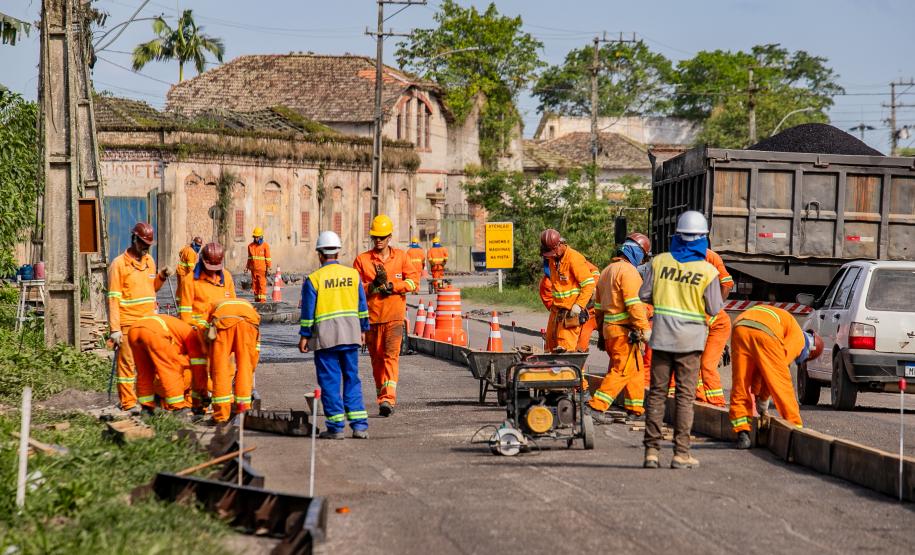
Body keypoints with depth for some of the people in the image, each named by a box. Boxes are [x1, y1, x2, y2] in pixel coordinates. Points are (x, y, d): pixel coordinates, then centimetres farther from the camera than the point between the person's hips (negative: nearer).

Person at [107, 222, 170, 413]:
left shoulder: (149, 260, 13)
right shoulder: (119, 263, -7)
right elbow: (113, 299, -9)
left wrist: (161, 277, 4)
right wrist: (114, 329, -15)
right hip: (128, 324, -6)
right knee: (128, 362, -4)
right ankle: (128, 402, 0)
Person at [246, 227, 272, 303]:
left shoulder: (265, 246, -4)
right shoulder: (250, 246, 10)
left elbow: (268, 258, -4)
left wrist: (268, 268, -9)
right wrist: (247, 267, 14)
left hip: (262, 270, -5)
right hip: (253, 269, 5)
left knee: (262, 285, -9)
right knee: (255, 285, 5)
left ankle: (263, 300, -10)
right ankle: (257, 300, 11)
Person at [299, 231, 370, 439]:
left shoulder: (313, 279, -5)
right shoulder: (353, 274, 6)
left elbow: (308, 310, -4)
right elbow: (362, 306, 11)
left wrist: (304, 336, 3)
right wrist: (363, 330, 19)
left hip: (325, 335, -3)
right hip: (351, 333, 3)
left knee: (330, 381, 2)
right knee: (352, 379, 10)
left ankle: (336, 426, 2)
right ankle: (359, 425, 5)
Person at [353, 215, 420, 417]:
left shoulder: (401, 257, 7)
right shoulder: (362, 260, 5)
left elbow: (414, 280, 2)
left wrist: (392, 286, -10)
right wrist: (374, 285, -15)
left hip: (394, 316, -2)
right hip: (372, 316, 2)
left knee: (391, 356, -14)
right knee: (377, 358, 7)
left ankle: (388, 398, -22)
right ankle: (382, 398, 17)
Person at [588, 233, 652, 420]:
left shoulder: (607, 271, 19)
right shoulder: (628, 271, -12)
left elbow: (598, 305, 24)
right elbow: (633, 303, -21)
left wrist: (601, 331, 30)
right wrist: (645, 328, -20)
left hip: (609, 327, 10)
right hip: (624, 330, -10)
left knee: (636, 369, 16)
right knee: (622, 370, -8)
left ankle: (635, 409, 19)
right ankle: (596, 406, -13)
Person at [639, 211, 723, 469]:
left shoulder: (660, 261, -3)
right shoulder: (707, 271, -9)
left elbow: (644, 295, 0)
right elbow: (714, 309, -6)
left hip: (662, 337, 2)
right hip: (690, 340, -2)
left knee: (657, 393, 8)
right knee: (685, 396, 3)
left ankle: (651, 450, 6)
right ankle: (681, 453, 2)